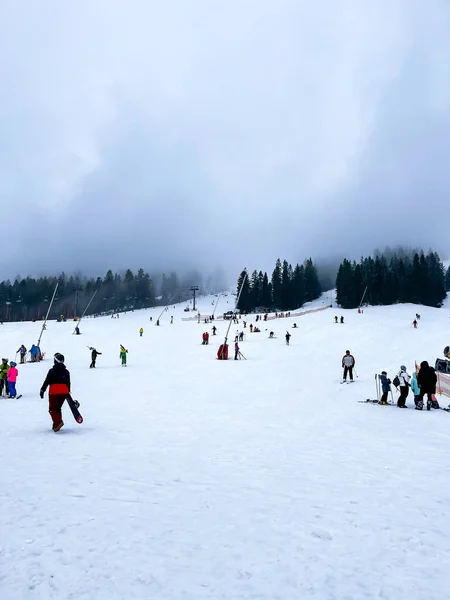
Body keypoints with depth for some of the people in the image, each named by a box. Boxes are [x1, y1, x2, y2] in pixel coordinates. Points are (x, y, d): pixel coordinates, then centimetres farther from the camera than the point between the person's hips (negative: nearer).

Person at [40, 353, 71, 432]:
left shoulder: (52, 371, -3)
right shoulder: (66, 371, 11)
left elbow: (47, 381, -5)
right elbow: (68, 383, 15)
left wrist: (42, 390, 2)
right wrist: (68, 393, 22)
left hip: (54, 392, -5)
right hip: (64, 392, 5)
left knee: (52, 409, 2)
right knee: (58, 408, 16)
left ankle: (58, 422, -20)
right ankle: (56, 425, 14)